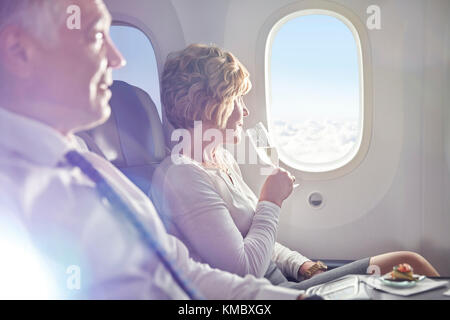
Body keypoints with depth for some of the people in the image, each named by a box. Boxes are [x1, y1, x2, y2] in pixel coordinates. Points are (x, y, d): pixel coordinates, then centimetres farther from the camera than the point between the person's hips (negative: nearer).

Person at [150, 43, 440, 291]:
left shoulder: (223, 159, 11)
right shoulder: (181, 177, -20)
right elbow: (246, 270, -24)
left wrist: (304, 266, 2)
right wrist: (271, 201, -12)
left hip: (285, 280, 9)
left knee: (408, 263, 2)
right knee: (407, 264, -6)